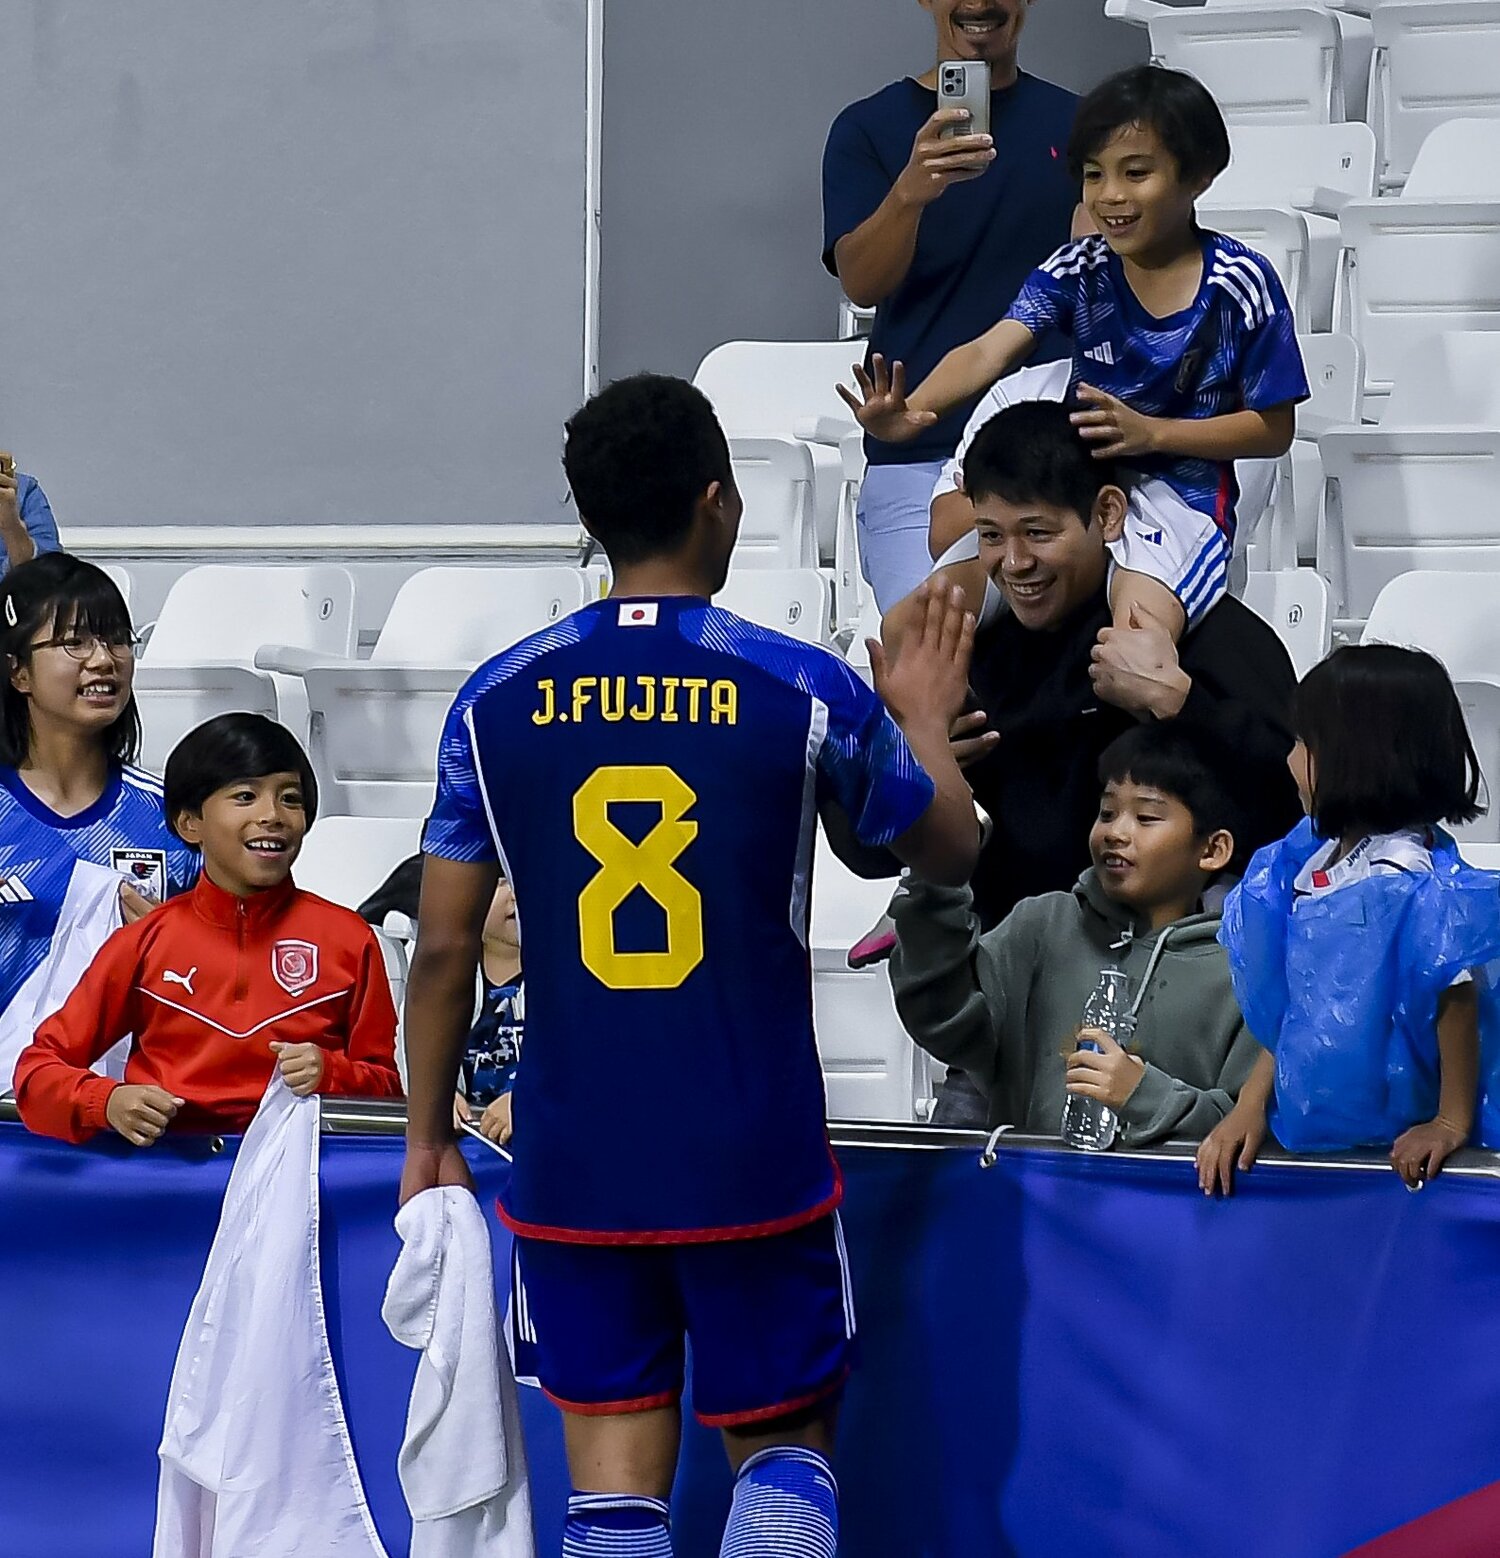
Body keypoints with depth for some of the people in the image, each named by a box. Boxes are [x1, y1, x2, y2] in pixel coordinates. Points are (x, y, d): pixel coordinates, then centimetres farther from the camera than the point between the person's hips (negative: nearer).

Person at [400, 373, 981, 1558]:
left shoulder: (497, 701, -1)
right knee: (782, 1452, 13)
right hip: (754, 1157, -1)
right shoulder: (806, 691, -6)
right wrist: (926, 718, 30)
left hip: (572, 1162, 2)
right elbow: (951, 851, 11)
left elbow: (445, 948, 2)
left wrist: (429, 1140, 14)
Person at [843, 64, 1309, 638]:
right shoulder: (1078, 269, 0)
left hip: (1183, 490, -3)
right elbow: (989, 352, -15)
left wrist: (1150, 433, -17)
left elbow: (1274, 430, -4)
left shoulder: (1239, 284, -7)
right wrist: (909, 412, -36)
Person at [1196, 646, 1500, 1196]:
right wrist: (1250, 1105, 8)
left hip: (1390, 1148, -8)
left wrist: (1453, 1122, -18)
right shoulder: (1312, 865, 8)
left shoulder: (1407, 881, -19)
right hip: (1310, 1138, 8)